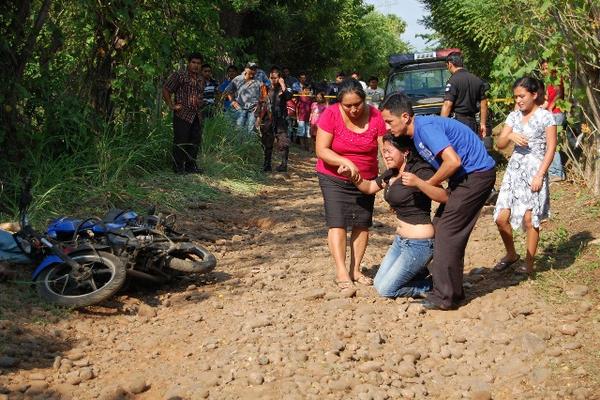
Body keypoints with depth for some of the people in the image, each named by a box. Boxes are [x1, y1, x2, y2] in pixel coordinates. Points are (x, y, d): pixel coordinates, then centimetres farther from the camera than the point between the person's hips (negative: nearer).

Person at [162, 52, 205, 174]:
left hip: (197, 115, 7)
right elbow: (166, 90, -5)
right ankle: (178, 167, 3)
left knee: (195, 141, 8)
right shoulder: (179, 75, -4)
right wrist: (171, 105, -8)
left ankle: (191, 165, 19)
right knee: (181, 141, -5)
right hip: (182, 115, -7)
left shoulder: (201, 79, 18)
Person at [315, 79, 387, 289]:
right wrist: (346, 162, -33)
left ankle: (355, 269, 10)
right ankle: (341, 272, -13)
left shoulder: (376, 116, -13)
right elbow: (321, 150, -19)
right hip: (334, 178, -2)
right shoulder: (331, 114, -18)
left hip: (365, 179, 3)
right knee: (337, 222, -11)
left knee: (362, 224, 2)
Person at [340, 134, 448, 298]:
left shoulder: (420, 171, -18)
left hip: (419, 243, -9)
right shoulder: (392, 173, 7)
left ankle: (432, 286, 9)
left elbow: (444, 197, -30)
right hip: (401, 240, 9)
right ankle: (421, 272, 22)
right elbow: (369, 187, 20)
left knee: (386, 289, -5)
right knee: (378, 284, 14)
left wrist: (417, 182, -45)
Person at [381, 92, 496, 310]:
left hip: (477, 174, -10)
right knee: (441, 227, 12)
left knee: (447, 232, -10)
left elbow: (453, 161, -29)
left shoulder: (426, 128, -20)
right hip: (466, 176, 10)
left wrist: (428, 184, -16)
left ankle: (445, 296, -4)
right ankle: (452, 289, 20)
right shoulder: (415, 133, 11)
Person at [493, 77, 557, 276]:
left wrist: (540, 175, -14)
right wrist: (510, 136, -13)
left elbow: (551, 148, -7)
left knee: (530, 218, -4)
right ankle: (511, 254, 23)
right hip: (514, 169, 5)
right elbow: (499, 144, 9)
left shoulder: (545, 116, -4)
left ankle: (529, 264, 9)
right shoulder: (514, 116, 11)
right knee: (501, 217, 1)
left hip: (534, 170, -5)